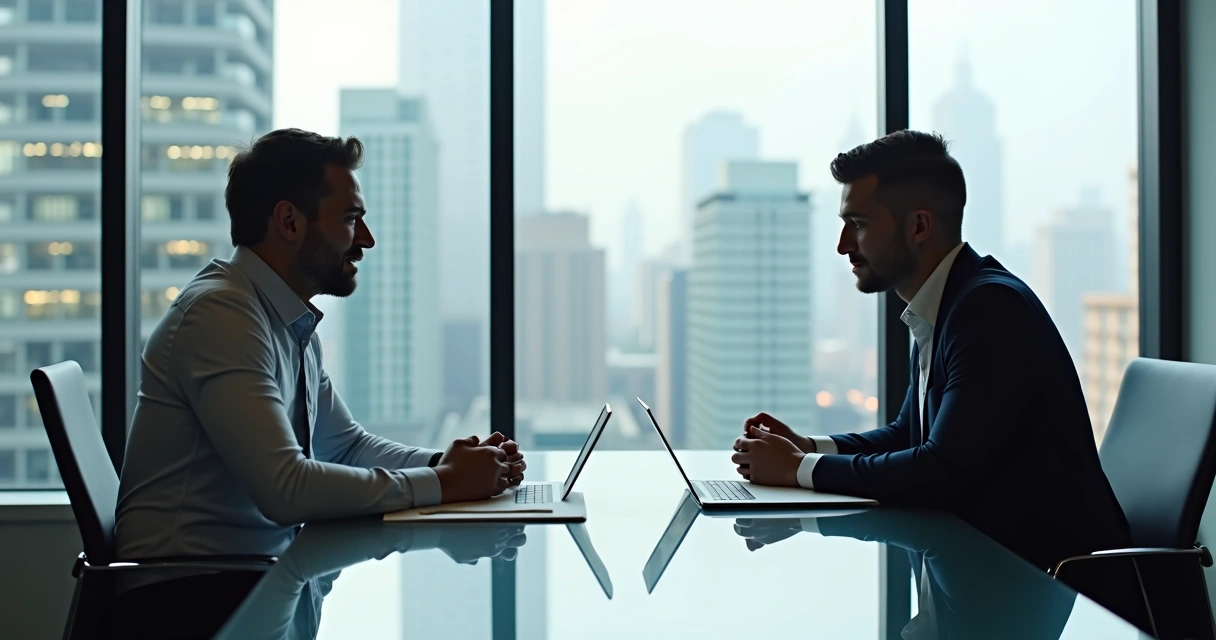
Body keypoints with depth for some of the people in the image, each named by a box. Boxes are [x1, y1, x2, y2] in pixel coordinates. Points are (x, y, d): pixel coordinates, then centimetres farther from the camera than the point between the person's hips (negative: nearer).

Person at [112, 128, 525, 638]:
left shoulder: (295, 325, 10)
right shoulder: (221, 314, -18)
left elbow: (345, 444, 19)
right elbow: (284, 487, -26)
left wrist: (446, 464, 0)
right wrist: (439, 484, -18)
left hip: (255, 578, 8)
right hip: (188, 594, -8)